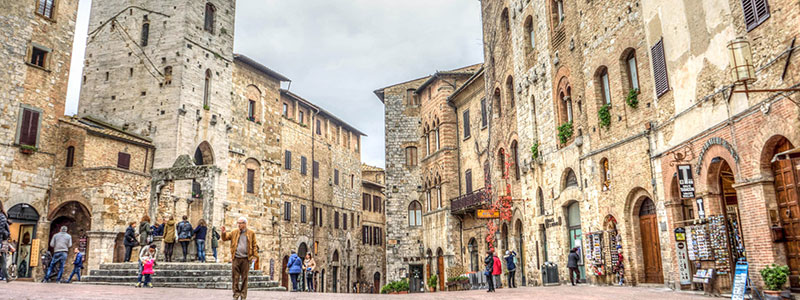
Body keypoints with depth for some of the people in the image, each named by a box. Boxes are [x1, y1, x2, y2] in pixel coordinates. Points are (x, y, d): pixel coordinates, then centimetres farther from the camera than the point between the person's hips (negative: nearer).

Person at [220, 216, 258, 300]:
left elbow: (254, 245, 4)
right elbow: (225, 238, 14)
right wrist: (224, 233, -7)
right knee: (235, 277, 1)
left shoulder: (251, 233, 4)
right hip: (236, 258, 2)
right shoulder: (234, 232, 11)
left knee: (244, 278, 4)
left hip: (246, 259, -2)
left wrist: (254, 256, -3)